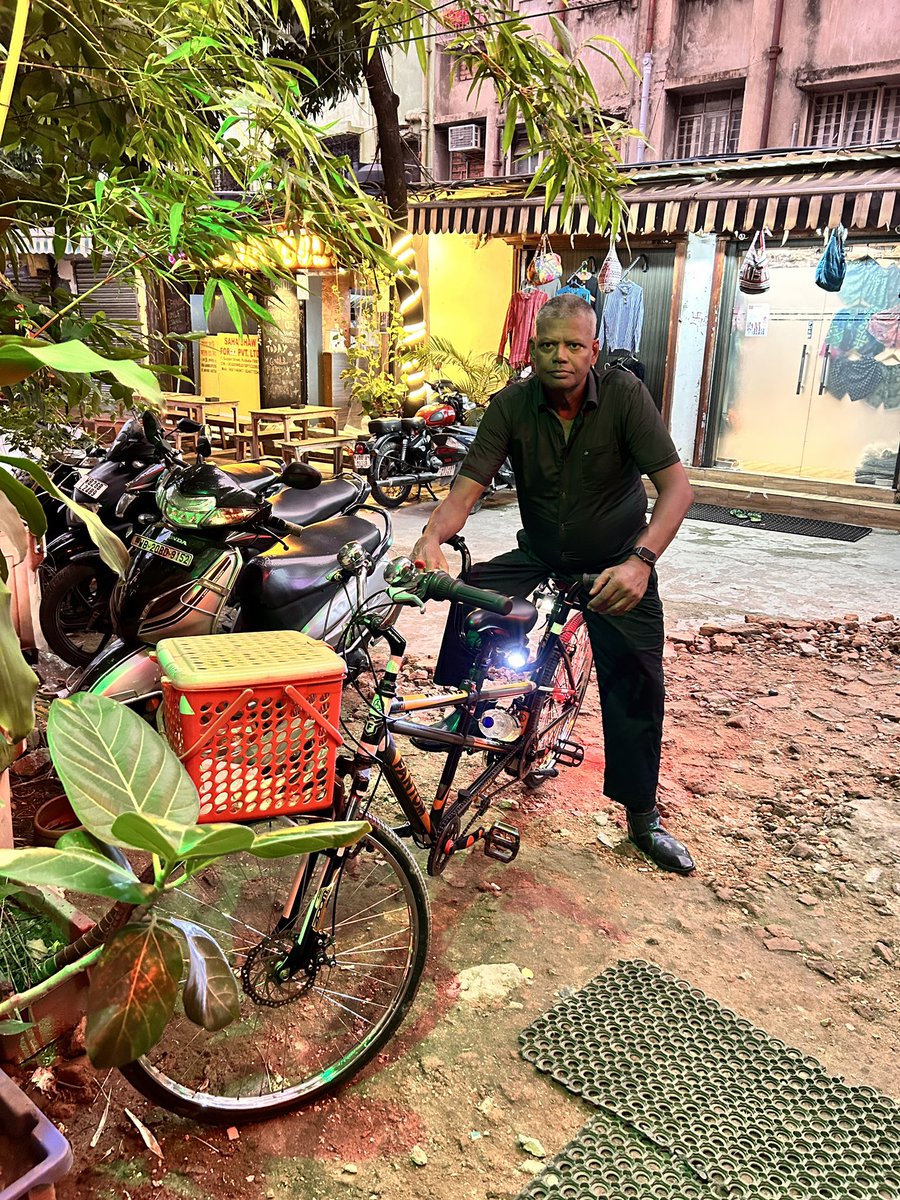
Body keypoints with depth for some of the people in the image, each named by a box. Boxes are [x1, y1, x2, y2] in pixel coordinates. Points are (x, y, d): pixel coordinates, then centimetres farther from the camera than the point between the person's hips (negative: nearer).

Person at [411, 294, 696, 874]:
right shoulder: (512, 405, -14)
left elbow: (676, 485, -25)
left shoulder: (624, 394, -19)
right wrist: (433, 536, -42)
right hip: (540, 556, 2)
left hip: (616, 564, -1)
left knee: (636, 685, -2)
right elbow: (469, 486, -20)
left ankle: (644, 817, 18)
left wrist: (640, 560, -42)